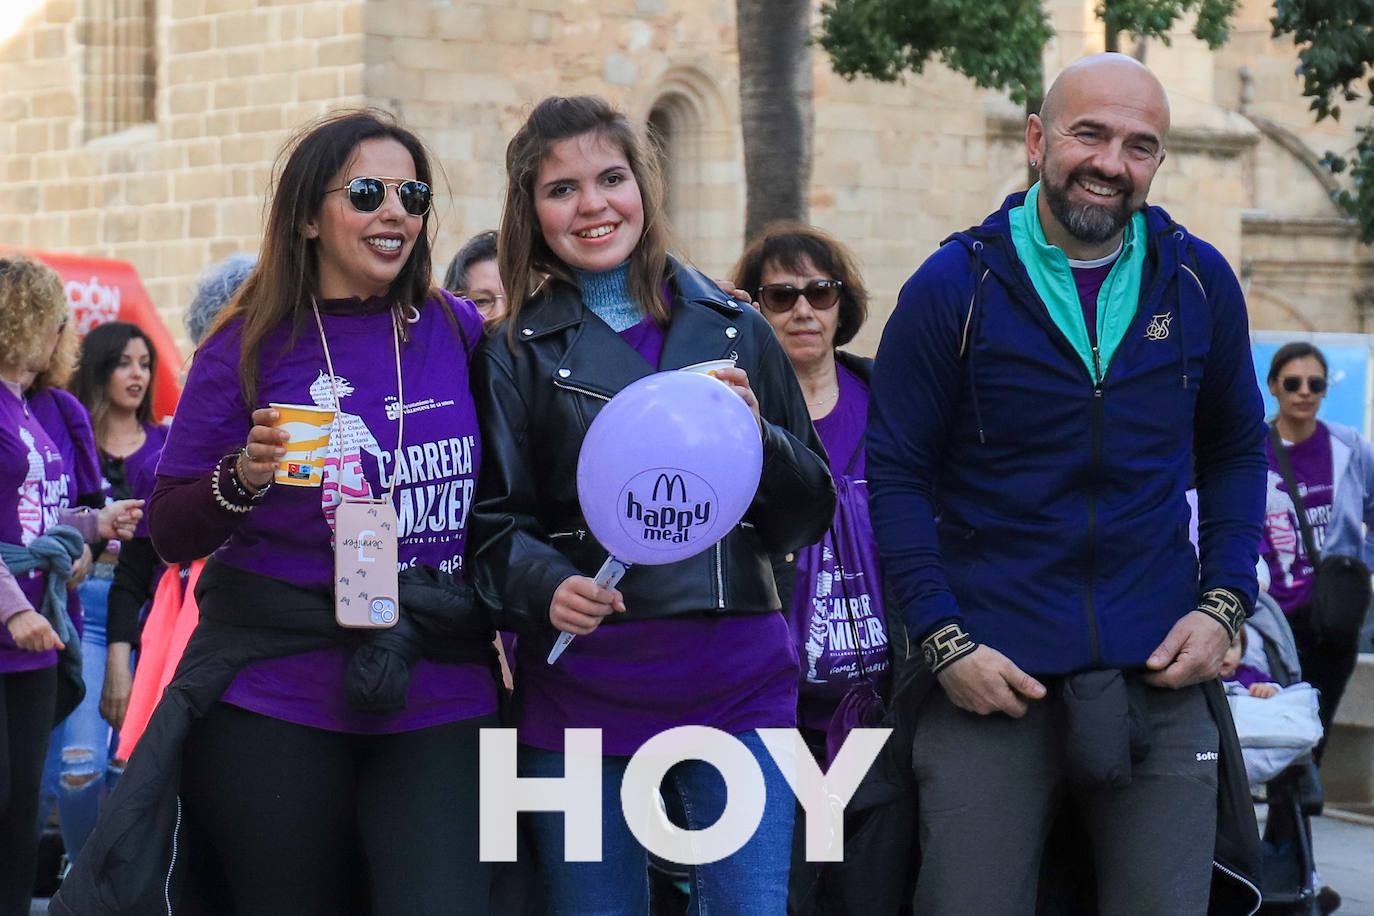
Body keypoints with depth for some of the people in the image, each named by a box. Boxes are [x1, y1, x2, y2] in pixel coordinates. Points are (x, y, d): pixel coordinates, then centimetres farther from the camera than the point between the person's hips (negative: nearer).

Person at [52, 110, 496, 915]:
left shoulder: (459, 331, 6)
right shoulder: (251, 349, 0)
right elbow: (171, 533, 2)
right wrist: (242, 480, -16)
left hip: (439, 696, 2)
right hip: (278, 692, -1)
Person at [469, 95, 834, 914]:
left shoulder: (732, 330, 11)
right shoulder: (517, 354, 7)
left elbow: (810, 515, 11)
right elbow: (493, 524, 2)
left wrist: (757, 436, -9)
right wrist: (546, 587, -19)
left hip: (737, 683, 1)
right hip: (583, 686, -1)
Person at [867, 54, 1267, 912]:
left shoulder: (1198, 282, 5)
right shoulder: (952, 287, -3)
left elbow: (1237, 449, 15)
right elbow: (896, 475, -2)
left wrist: (1224, 603, 2)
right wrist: (944, 641, -9)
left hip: (1159, 679, 2)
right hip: (993, 677, -2)